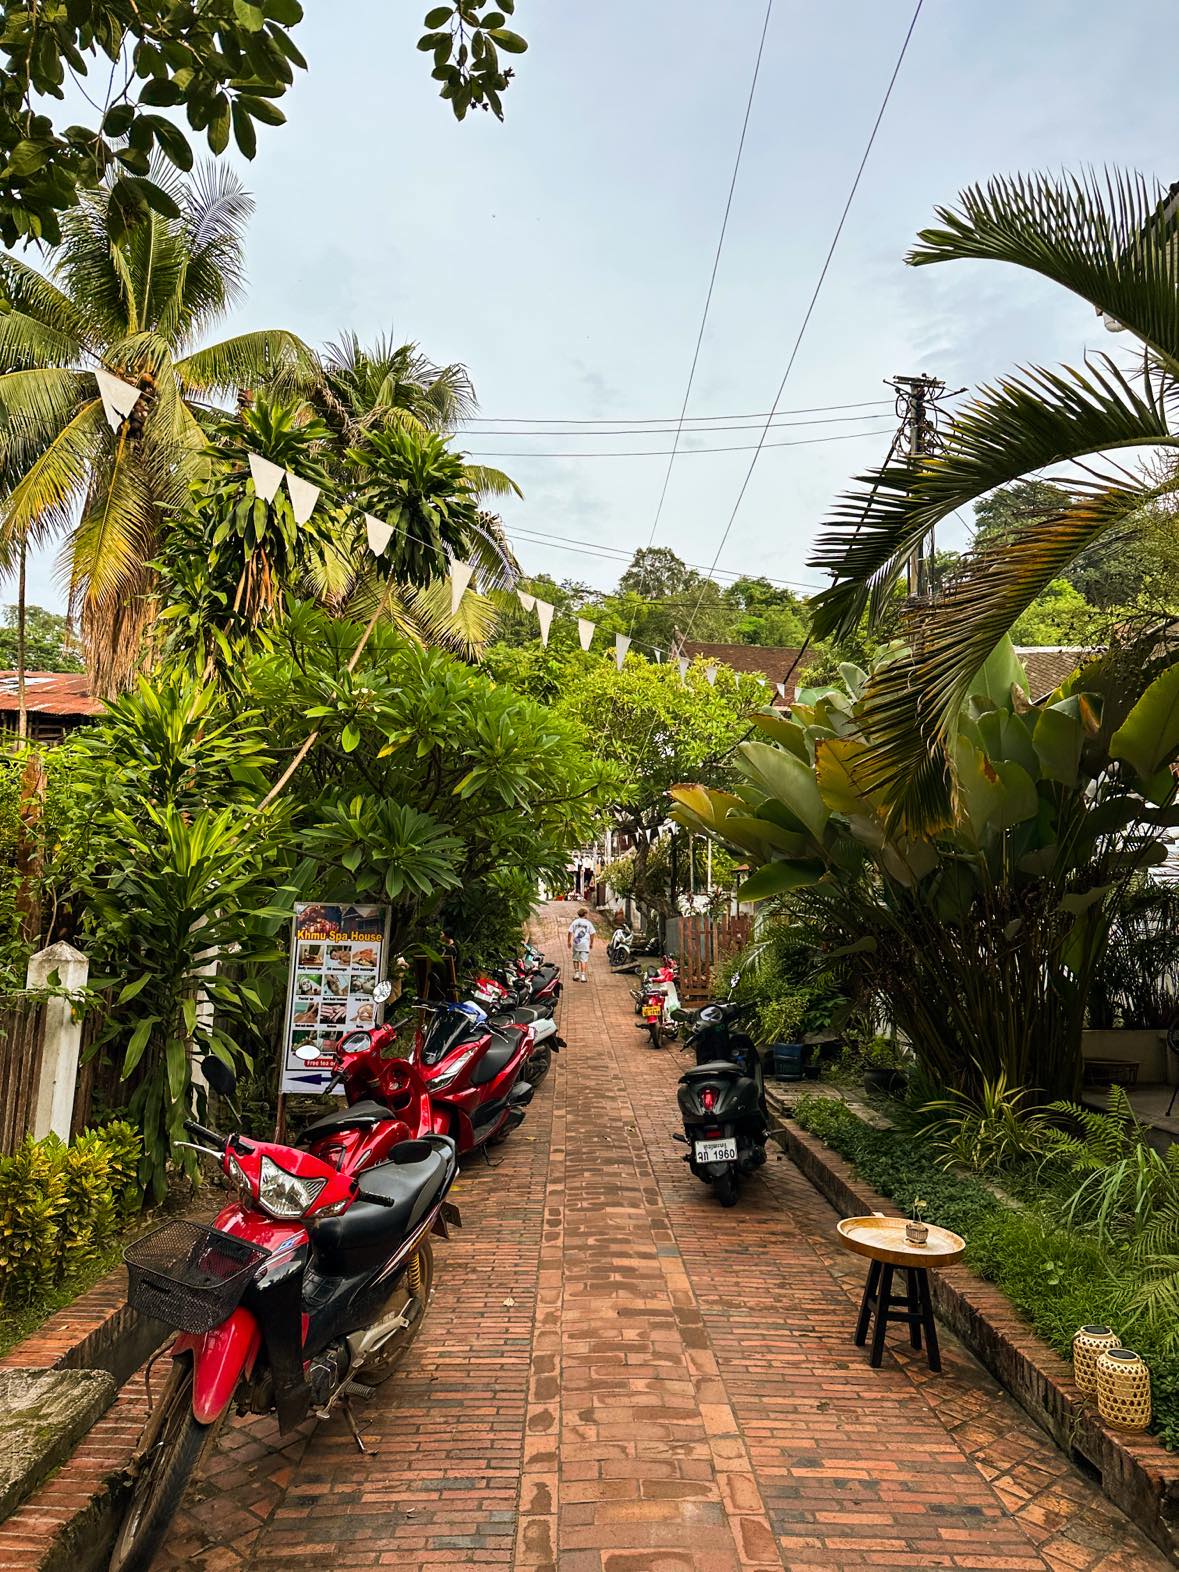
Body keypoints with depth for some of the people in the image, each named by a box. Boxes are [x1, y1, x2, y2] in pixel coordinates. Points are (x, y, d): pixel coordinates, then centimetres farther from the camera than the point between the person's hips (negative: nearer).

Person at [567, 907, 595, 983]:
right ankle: (583, 976, -5)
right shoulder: (588, 923, 0)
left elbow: (570, 932, 1)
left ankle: (576, 974, 19)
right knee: (584, 960, -1)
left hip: (576, 943, 2)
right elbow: (592, 934, 2)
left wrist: (569, 942, 10)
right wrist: (591, 943, 13)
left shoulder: (574, 922, 3)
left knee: (576, 959, 16)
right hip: (585, 944, -2)